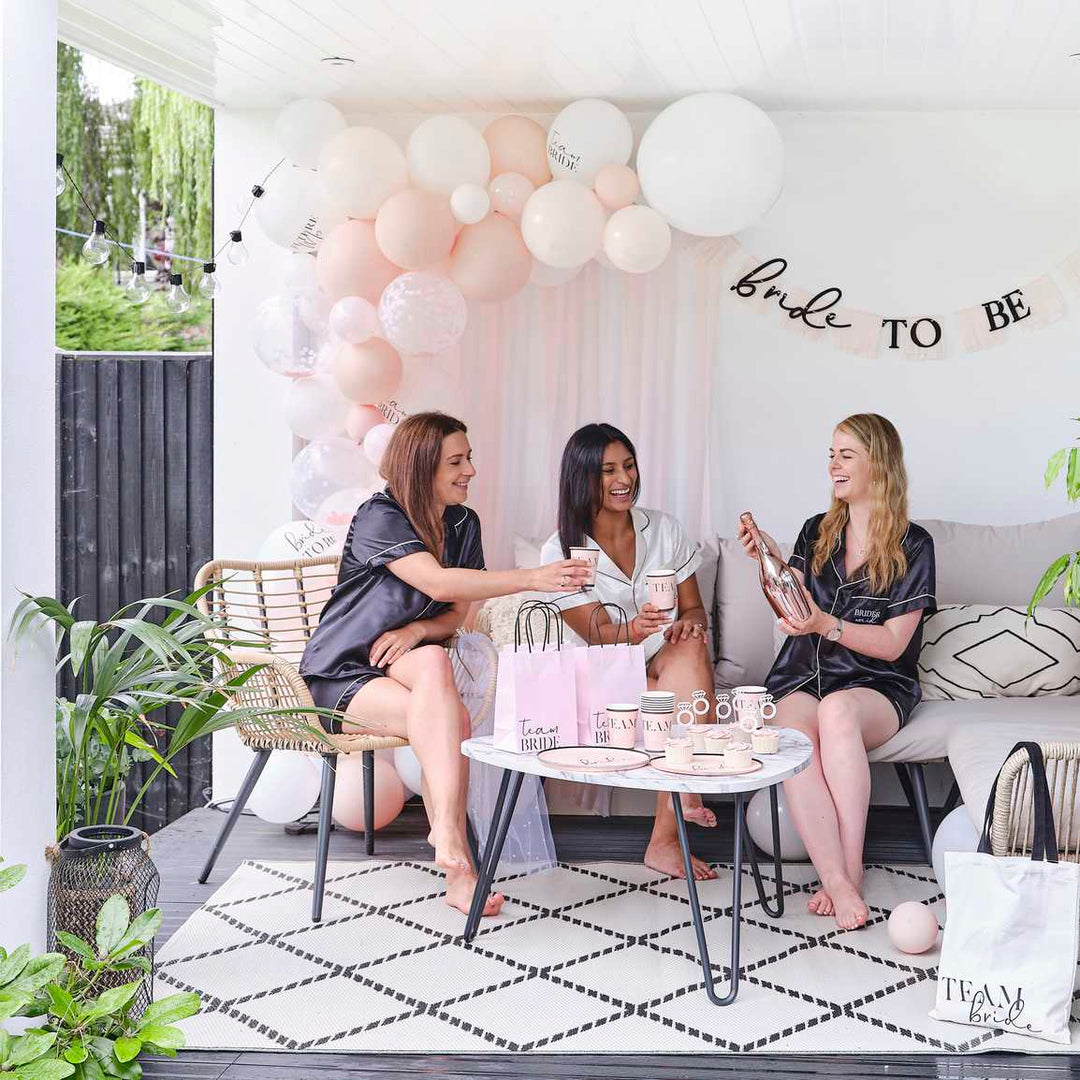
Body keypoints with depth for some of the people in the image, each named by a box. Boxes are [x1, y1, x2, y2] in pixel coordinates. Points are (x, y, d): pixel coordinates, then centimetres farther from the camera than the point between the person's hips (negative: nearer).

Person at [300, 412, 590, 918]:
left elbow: (456, 613, 8)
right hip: (341, 675, -4)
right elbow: (438, 583, -28)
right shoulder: (379, 517, -14)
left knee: (433, 662, -33)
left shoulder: (463, 523, 8)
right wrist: (532, 579, -36)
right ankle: (455, 854, -33)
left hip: (403, 663, 5)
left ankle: (446, 834, -35)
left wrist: (416, 630, -15)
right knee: (452, 721, -31)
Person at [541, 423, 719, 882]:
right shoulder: (562, 551, -4)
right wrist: (635, 630, -35)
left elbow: (694, 607, 9)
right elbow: (598, 634, -12)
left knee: (689, 647, -34)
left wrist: (688, 623, -17)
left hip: (669, 663, 3)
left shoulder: (664, 529, 6)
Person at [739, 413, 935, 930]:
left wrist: (826, 625, -19)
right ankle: (838, 881, -38)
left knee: (837, 710, -39)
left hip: (875, 686, -3)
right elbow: (792, 608, 11)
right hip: (802, 677, 3)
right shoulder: (817, 531, 16)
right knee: (793, 734, -33)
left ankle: (849, 871, -34)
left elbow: (893, 643, -4)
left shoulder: (913, 546, 2)